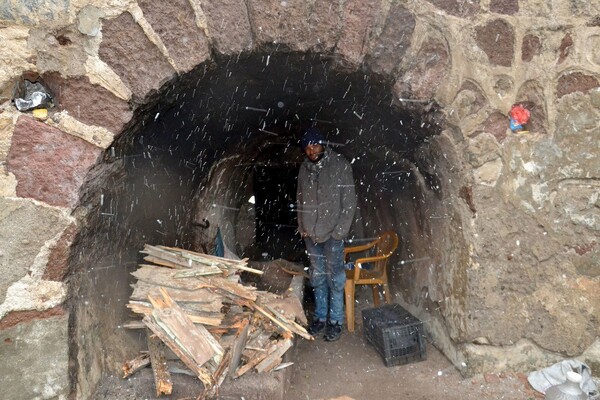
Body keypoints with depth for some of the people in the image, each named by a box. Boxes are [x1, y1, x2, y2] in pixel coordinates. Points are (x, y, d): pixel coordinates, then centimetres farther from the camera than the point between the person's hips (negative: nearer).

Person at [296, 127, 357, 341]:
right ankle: (320, 317, 26)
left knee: (334, 278, 2)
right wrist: (302, 227, 8)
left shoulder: (340, 165, -8)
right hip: (311, 234, 5)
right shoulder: (304, 168, 7)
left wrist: (340, 230, -12)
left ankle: (335, 321, 15)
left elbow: (349, 201, -9)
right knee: (317, 277, 13)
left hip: (332, 233, -5)